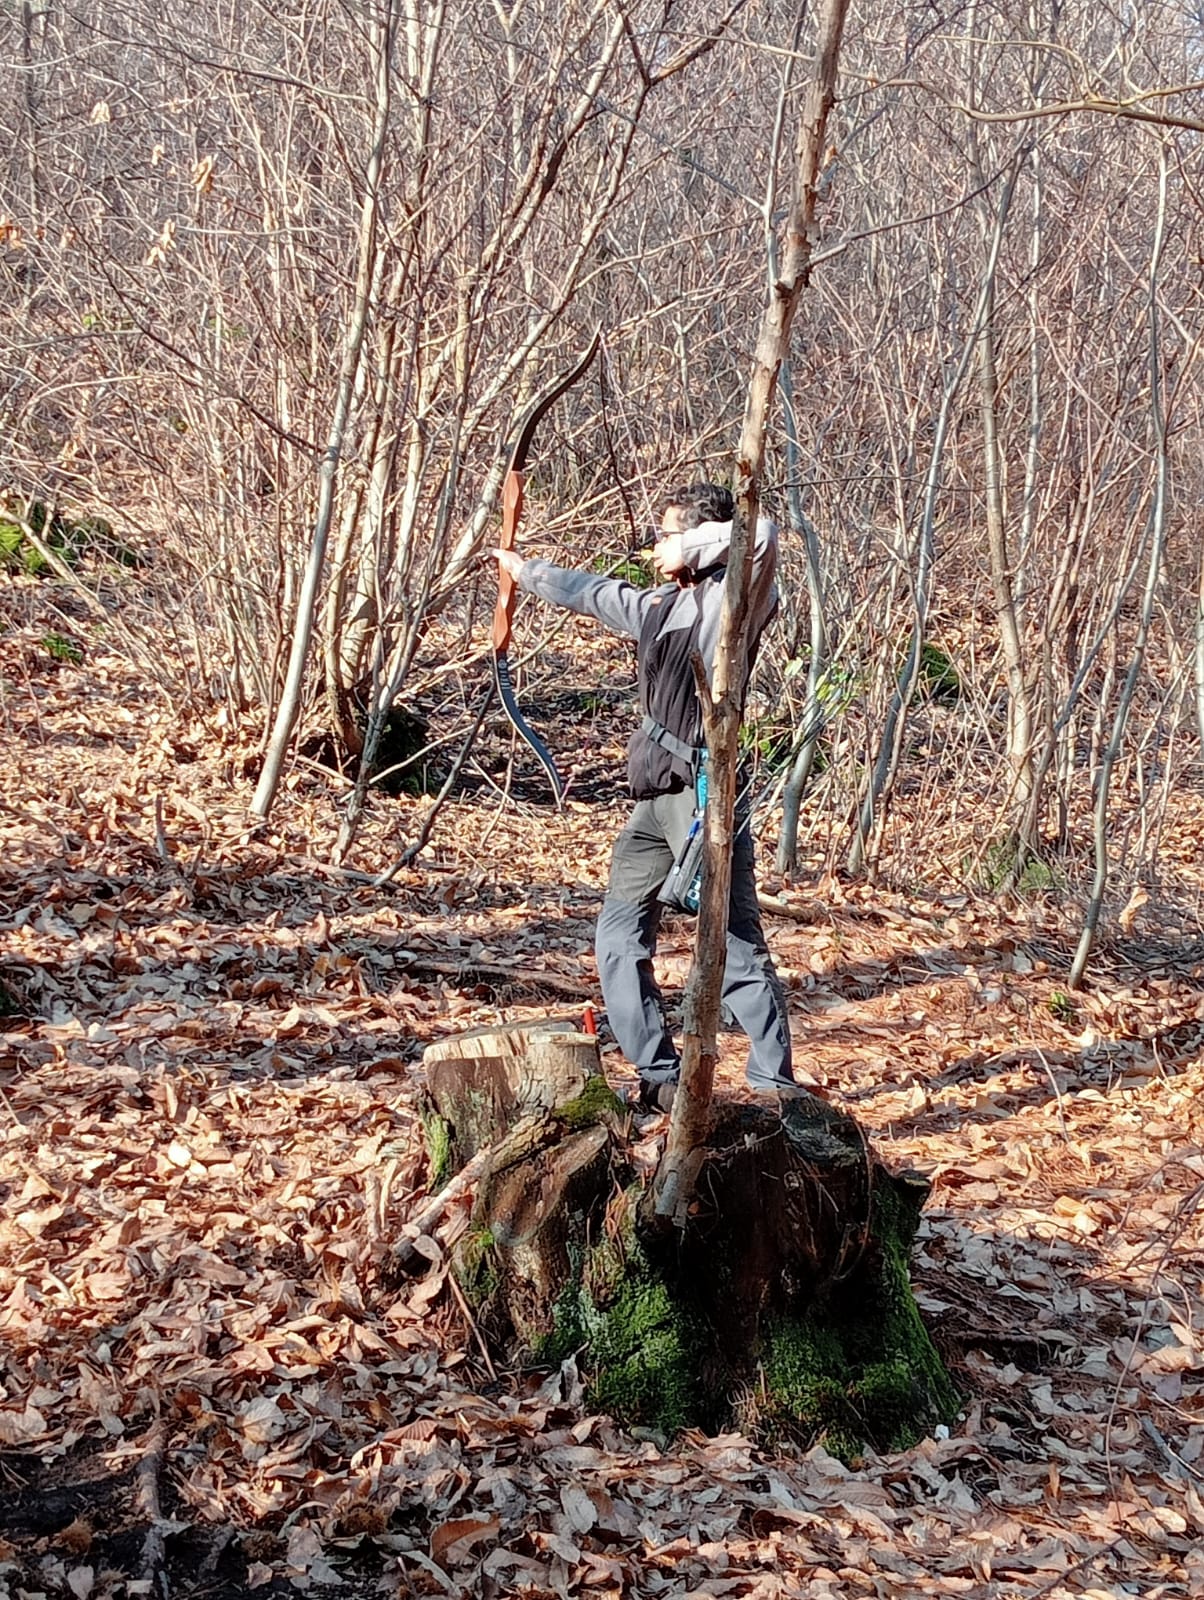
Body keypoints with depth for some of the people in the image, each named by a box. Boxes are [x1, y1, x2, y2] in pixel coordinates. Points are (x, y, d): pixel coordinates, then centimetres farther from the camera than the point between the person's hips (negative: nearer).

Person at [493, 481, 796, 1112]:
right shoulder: (659, 605, 17)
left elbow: (760, 532, -27)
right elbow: (593, 592, 34)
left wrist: (687, 553, -13)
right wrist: (525, 570, 46)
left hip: (704, 794, -9)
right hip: (655, 799, 9)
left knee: (735, 948, -8)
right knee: (619, 939, 12)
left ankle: (774, 1089, -2)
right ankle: (660, 1080, 20)